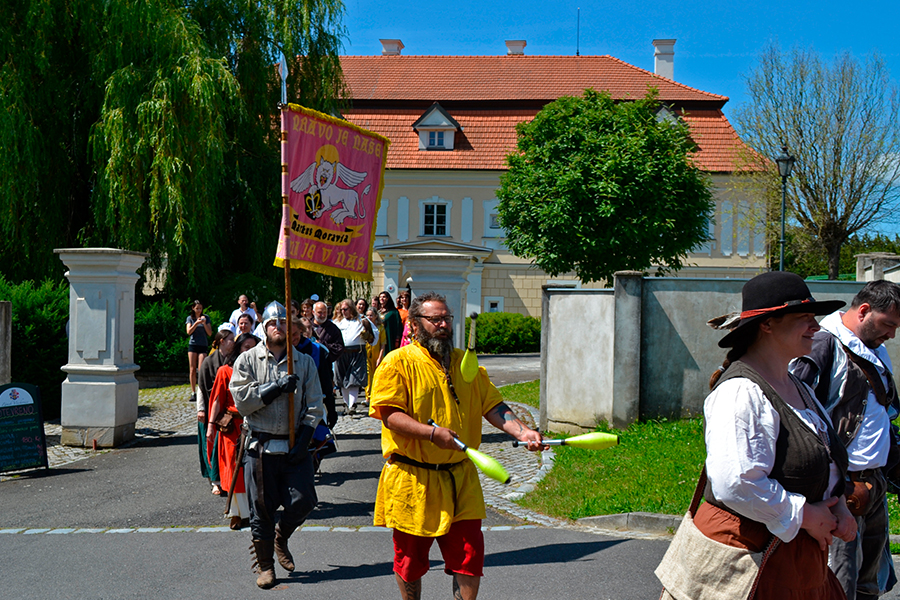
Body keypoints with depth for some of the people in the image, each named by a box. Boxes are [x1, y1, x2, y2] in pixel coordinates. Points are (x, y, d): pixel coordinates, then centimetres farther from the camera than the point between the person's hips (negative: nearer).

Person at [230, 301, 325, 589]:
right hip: (260, 446, -2)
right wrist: (277, 387, -14)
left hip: (294, 445, 2)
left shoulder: (304, 362, 9)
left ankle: (280, 537, 25)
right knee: (262, 508, 2)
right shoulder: (248, 360, 4)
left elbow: (314, 405, 6)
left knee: (304, 500, -5)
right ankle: (265, 566, 17)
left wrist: (303, 440, -6)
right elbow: (242, 400, -6)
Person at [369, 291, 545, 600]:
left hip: (461, 478, 4)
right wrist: (433, 433, -24)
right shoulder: (397, 363, -5)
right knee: (411, 557, 9)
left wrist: (522, 431, -10)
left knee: (469, 553, -1)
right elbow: (389, 414, -13)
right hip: (412, 479, -4)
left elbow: (492, 406, 8)